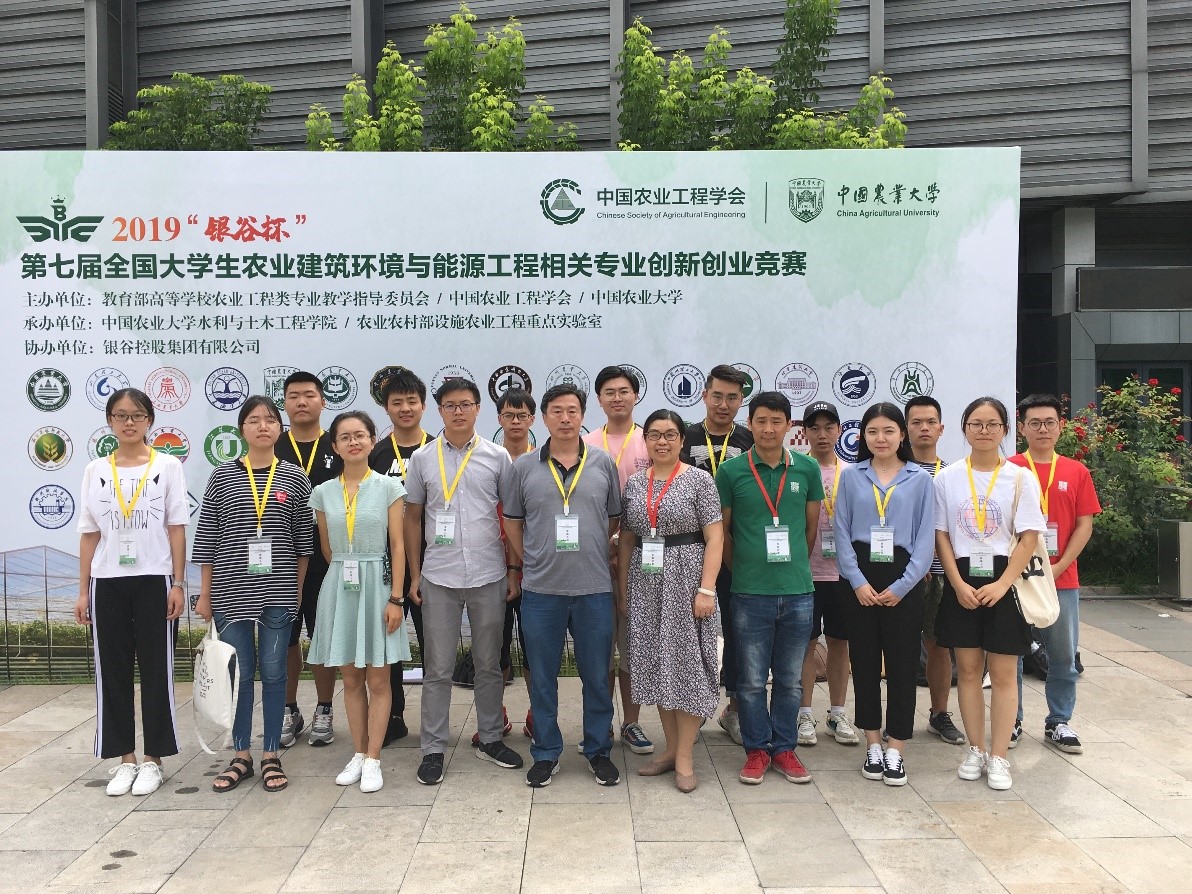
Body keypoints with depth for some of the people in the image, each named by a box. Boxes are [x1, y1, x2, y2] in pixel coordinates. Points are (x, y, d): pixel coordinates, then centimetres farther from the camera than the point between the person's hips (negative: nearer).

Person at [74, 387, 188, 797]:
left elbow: (176, 529, -1)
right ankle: (124, 757, 19)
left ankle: (153, 758, 15)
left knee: (156, 670, 3)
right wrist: (83, 590, 5)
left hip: (154, 581, -2)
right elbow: (89, 534, 8)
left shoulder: (167, 466, 0)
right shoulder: (95, 471, 6)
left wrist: (178, 583, -6)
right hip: (107, 582, 3)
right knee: (112, 670, 7)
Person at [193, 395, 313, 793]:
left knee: (273, 672, 8)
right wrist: (205, 593, 3)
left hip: (278, 592, 0)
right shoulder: (222, 476, 1)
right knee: (239, 673, 9)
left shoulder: (295, 478, 1)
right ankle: (241, 757, 22)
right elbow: (207, 537, 3)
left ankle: (271, 756, 20)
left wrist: (298, 588, 5)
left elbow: (303, 537, 5)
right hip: (231, 592, 0)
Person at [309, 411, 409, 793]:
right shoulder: (324, 492, 5)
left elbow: (398, 545, -4)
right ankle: (358, 754, 21)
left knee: (378, 678, 2)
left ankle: (373, 760, 10)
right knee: (351, 678, 9)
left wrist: (396, 598, -10)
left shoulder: (389, 487, -2)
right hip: (339, 588, 3)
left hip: (376, 586, -3)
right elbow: (326, 548, 14)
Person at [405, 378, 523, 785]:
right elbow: (412, 517, 9)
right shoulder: (422, 458, 4)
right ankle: (433, 749, 16)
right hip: (438, 578, 0)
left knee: (489, 664, 11)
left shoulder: (497, 456, 2)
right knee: (438, 668, 5)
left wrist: (514, 570, 2)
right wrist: (414, 574, 5)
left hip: (488, 577, 0)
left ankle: (490, 739, 26)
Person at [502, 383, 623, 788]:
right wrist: (527, 562, 8)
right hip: (541, 589, 0)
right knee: (542, 677, 10)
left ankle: (599, 750, 26)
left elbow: (615, 518, 11)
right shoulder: (522, 467, 2)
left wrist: (586, 550, 8)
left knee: (597, 676, 10)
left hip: (594, 587, 0)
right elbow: (512, 522, 10)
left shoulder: (603, 463, 3)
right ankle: (546, 753, 25)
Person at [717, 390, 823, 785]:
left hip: (798, 590, 2)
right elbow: (722, 530, 4)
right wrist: (745, 566, 6)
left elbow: (812, 526, 11)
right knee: (752, 680, 8)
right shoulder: (731, 470, -4)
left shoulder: (807, 468, 2)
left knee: (790, 679, 13)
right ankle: (756, 750, 23)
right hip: (750, 592, -2)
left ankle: (784, 748, 27)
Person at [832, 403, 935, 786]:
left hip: (903, 582, -1)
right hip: (860, 580, 1)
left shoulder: (920, 480, 3)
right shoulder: (850, 477, 5)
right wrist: (858, 582, -8)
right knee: (864, 662, 7)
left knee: (902, 664, 2)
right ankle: (873, 745, 20)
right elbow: (842, 533, 2)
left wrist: (902, 585, -9)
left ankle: (896, 750, 12)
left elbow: (926, 538, 0)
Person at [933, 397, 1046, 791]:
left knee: (1002, 673, 3)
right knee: (968, 669, 8)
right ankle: (975, 750, 20)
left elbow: (1029, 538, -4)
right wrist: (958, 584, -8)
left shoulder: (1020, 478, -1)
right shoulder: (947, 478, 2)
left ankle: (998, 757, 12)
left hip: (1005, 582, -1)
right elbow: (941, 536, 2)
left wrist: (1002, 584, -14)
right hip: (961, 582, 1)